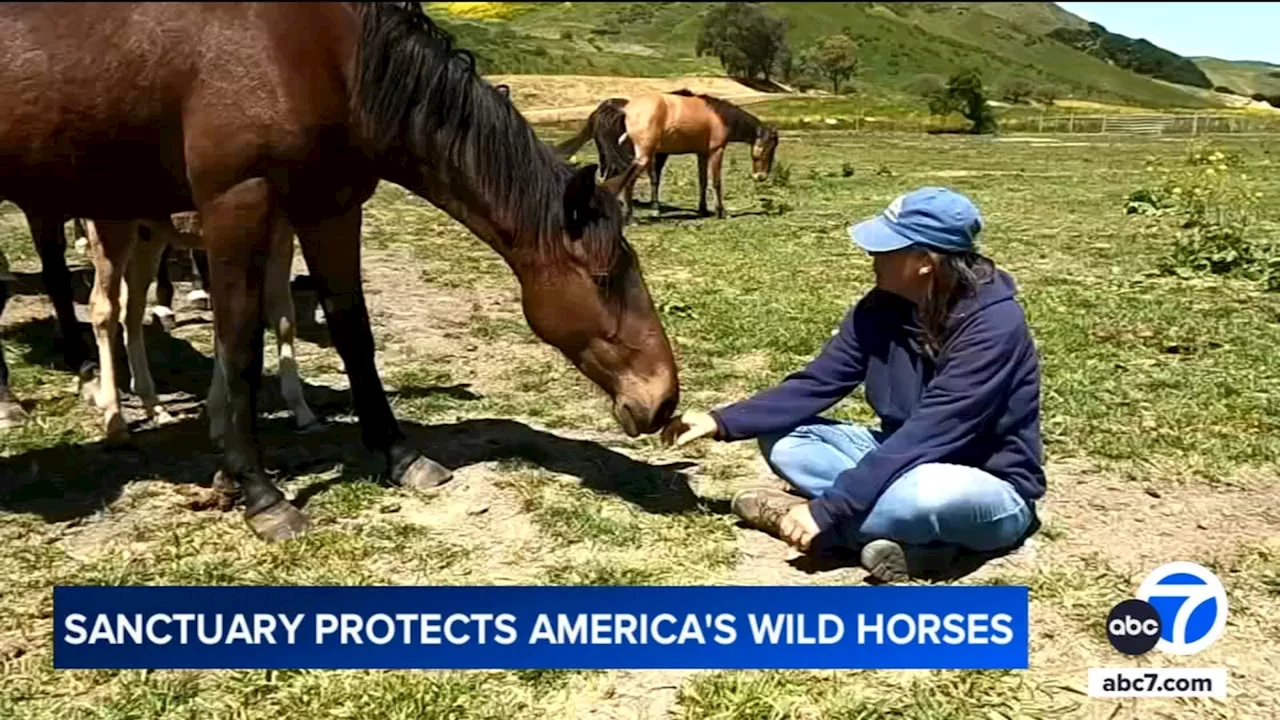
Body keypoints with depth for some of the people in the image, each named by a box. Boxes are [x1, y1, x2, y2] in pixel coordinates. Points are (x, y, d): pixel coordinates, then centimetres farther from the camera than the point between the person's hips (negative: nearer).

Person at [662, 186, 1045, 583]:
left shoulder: (995, 324, -27)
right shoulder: (882, 307, -6)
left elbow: (928, 432, -33)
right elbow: (817, 383, -5)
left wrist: (827, 509, -35)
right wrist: (723, 422, -16)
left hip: (991, 490, -7)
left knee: (930, 493, -42)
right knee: (782, 438, -6)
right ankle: (911, 537, -19)